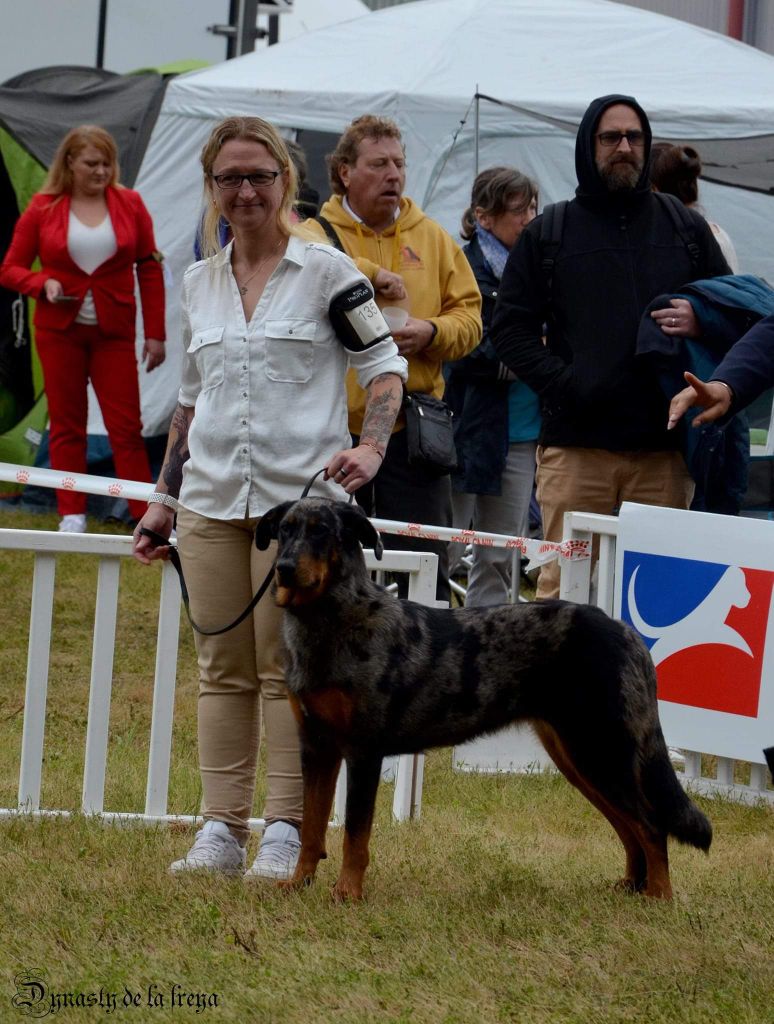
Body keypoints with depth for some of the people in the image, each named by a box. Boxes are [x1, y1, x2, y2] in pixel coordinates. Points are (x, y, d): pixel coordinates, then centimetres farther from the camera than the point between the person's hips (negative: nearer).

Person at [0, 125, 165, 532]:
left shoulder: (130, 205, 2)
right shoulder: (43, 209, 0)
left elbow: (150, 270, 4)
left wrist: (155, 333, 0)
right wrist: (43, 284, -18)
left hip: (114, 332, 0)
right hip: (59, 331, 0)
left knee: (126, 426, -3)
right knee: (66, 425, 6)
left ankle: (147, 516, -1)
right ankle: (72, 515, 12)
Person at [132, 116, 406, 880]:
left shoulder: (325, 272, -1)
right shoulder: (198, 285, 13)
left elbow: (384, 367, 1)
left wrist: (370, 447, -15)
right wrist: (164, 495, 18)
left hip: (302, 498, -4)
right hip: (212, 501, 5)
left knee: (288, 666, -5)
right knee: (222, 666, 5)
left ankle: (286, 833, -2)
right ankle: (220, 830, 7)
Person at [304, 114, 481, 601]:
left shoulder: (433, 238, 13)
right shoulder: (317, 233, 3)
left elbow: (469, 316, 12)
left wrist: (433, 332, -9)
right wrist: (371, 273, -21)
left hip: (411, 433, 2)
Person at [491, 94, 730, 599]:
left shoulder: (687, 229, 14)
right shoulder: (548, 234, 10)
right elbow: (511, 328, 7)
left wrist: (700, 321, -5)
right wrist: (561, 383, -9)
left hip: (664, 446, 1)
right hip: (576, 447, -1)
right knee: (564, 583, -5)